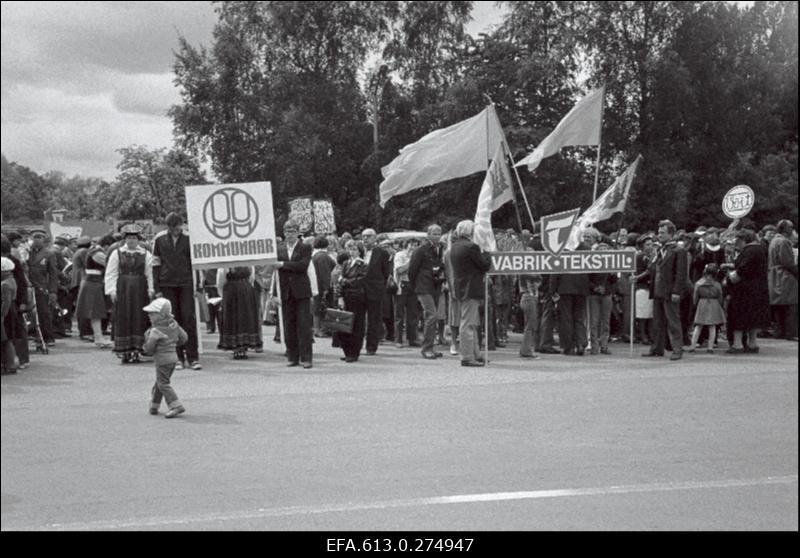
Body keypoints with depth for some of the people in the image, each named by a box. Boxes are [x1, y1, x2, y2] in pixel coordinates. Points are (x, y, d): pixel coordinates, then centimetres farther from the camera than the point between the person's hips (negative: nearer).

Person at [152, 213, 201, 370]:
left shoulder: (188, 238, -1)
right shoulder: (159, 239, 1)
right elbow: (156, 264, 6)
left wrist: (198, 286, 2)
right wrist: (157, 289, 2)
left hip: (186, 284, -1)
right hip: (167, 285, 1)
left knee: (188, 318, -4)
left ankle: (192, 357, 1)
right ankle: (178, 358, 8)